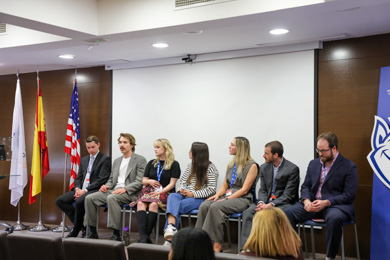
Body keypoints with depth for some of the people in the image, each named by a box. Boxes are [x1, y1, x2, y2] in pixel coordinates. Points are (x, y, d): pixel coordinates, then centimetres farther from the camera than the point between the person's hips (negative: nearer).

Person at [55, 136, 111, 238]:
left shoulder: (105, 159, -1)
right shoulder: (84, 160, 22)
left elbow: (102, 180, -11)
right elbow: (78, 178, 20)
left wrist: (85, 190, -16)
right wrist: (77, 189, -4)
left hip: (94, 190, -8)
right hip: (81, 190, 8)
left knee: (79, 201, -35)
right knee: (60, 200, -11)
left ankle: (75, 230, -13)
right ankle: (81, 225, -6)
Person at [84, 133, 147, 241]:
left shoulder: (140, 160, 2)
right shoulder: (116, 161, 25)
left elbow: (140, 182, -8)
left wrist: (124, 189, -22)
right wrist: (106, 186, 2)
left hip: (129, 193, -7)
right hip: (113, 190, 7)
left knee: (111, 198, -37)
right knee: (89, 198, -12)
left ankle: (116, 234, -33)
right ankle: (92, 232, -7)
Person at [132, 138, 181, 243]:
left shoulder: (174, 164, 6)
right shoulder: (151, 163, 20)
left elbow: (172, 184, -2)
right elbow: (143, 181, 21)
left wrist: (160, 192, -14)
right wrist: (149, 181, -2)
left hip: (165, 193, -4)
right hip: (149, 191, 4)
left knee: (153, 204, -36)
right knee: (140, 204, -30)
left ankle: (147, 234, -34)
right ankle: (142, 235, -42)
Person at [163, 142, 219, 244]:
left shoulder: (210, 168, -5)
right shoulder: (191, 165, 17)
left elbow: (211, 189, -11)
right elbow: (182, 179, 23)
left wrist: (193, 194, -17)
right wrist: (182, 188, -1)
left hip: (201, 198, -6)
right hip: (186, 195, 6)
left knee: (178, 205, -31)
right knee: (172, 196, -28)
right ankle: (171, 226, -47)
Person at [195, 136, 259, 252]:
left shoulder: (252, 165, -3)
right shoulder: (230, 164, 20)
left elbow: (244, 190, -10)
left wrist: (227, 199, -17)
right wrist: (217, 195, -2)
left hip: (242, 199, -7)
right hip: (228, 196, 7)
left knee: (215, 207, -32)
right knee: (204, 205, -22)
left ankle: (217, 245, -29)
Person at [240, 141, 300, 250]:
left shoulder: (292, 169, -8)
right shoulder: (264, 167, 12)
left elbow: (288, 195, -11)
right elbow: (262, 190, 12)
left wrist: (270, 205, -22)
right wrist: (261, 202, -12)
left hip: (284, 203, -5)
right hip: (266, 201, 5)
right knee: (247, 213, -23)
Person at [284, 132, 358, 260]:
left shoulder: (349, 167, -3)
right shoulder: (313, 163, 16)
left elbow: (349, 196, -8)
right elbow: (305, 186, 15)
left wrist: (326, 203, -20)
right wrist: (306, 200, -9)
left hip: (335, 205, -5)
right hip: (311, 203, 5)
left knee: (334, 218, -40)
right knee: (288, 212, -21)